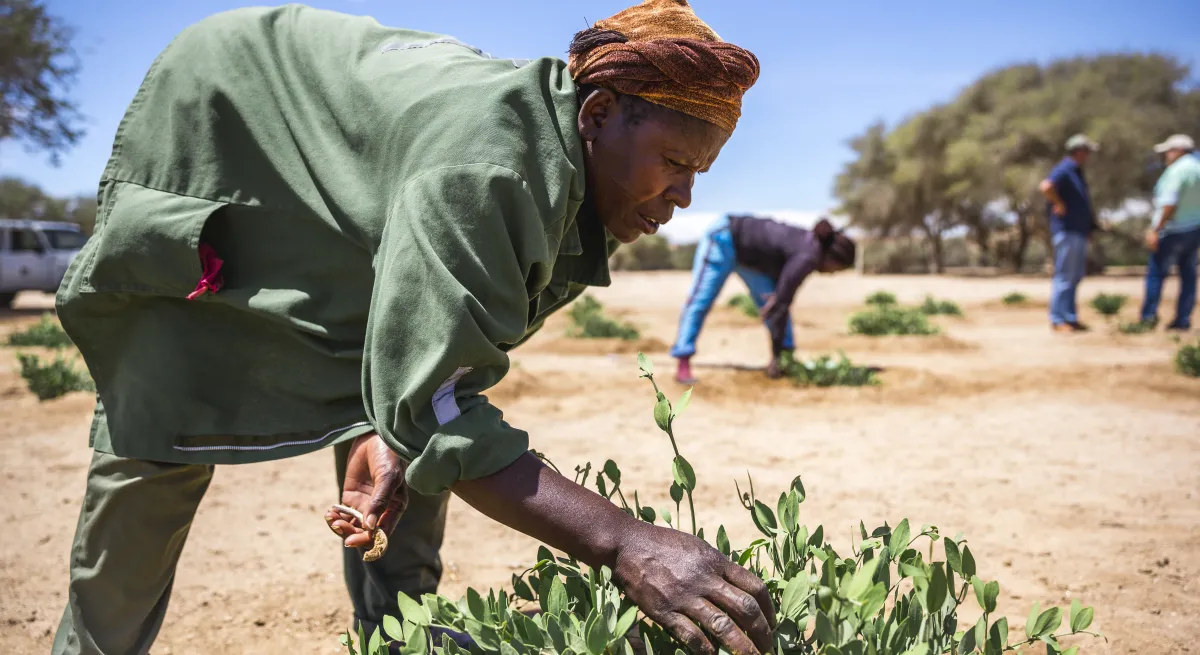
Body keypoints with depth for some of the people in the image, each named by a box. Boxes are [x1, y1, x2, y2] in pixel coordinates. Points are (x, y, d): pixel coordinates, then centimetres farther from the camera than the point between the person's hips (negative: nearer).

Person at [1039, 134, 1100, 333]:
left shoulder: (1076, 172, 18)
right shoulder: (1065, 170, -13)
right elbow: (1046, 186, -32)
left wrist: (1090, 222, 17)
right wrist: (1059, 204, -21)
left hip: (1079, 232, 10)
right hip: (1067, 232, -10)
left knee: (1075, 275, 14)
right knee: (1064, 276, -7)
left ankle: (1070, 318, 21)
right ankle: (1058, 320, -2)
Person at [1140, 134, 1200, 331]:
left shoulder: (1178, 170, -15)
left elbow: (1169, 203, -21)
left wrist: (1155, 230, -19)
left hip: (1174, 230, -8)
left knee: (1156, 272, -1)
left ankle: (1149, 315, -3)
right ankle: (1183, 320, 12)